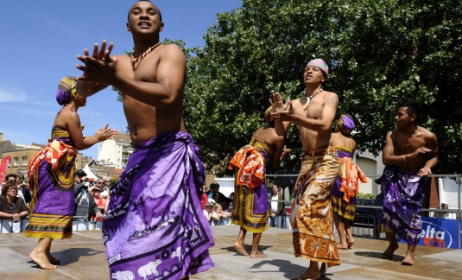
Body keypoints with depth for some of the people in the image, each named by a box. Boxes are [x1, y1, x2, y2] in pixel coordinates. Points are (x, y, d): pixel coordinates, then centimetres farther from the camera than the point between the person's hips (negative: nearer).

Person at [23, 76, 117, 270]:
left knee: (51, 204, 9)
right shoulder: (71, 115, -12)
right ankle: (40, 250, -16)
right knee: (58, 204, -11)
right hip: (57, 164, -10)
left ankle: (44, 251, 12)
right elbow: (80, 144, -10)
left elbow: (73, 142, 19)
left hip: (56, 163, 10)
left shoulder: (64, 113, 18)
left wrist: (97, 136, 19)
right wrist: (98, 138, 4)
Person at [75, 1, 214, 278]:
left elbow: (167, 95, -23)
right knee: (130, 223, 15)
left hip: (170, 152, -8)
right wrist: (92, 73, -18)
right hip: (141, 155, 8)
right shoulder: (119, 61, 17)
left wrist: (115, 79, -33)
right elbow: (84, 89, 5)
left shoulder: (171, 52, -4)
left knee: (164, 230, -13)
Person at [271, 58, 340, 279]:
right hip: (307, 161, 7)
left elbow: (325, 125, -22)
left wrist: (293, 117, -31)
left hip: (325, 161, -6)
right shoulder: (295, 103, 12)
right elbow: (280, 131, 6)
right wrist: (279, 115, -14)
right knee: (298, 210, 5)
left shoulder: (330, 97, -4)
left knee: (308, 208, -17)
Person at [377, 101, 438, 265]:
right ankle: (392, 244, 19)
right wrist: (412, 155, -32)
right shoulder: (392, 135, -15)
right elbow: (386, 159, -22)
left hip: (416, 178, -1)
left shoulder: (428, 136, -16)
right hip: (395, 175, 1)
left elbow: (434, 156, 0)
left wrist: (427, 167, -23)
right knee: (389, 208, -7)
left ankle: (410, 253, 6)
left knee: (412, 213, -8)